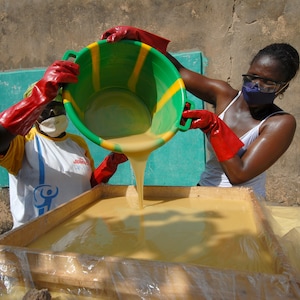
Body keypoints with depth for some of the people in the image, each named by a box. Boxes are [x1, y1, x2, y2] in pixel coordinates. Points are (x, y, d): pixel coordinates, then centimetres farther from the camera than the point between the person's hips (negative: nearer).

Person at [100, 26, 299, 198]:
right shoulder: (225, 95, -2)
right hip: (204, 193, 3)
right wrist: (136, 37, -14)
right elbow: (177, 71, -5)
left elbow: (239, 175, -20)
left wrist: (214, 125, -21)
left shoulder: (281, 123, -12)